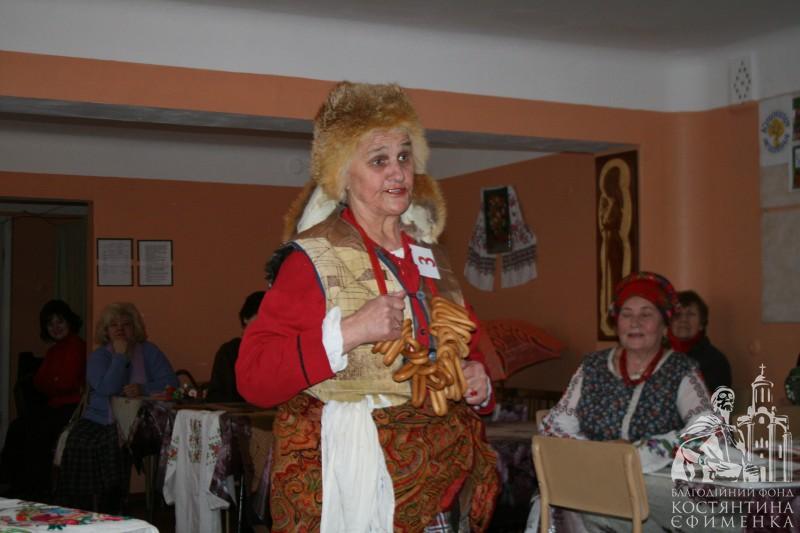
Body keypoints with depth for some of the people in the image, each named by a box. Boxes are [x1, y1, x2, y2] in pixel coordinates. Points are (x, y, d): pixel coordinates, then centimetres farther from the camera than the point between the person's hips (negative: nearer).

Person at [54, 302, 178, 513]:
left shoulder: (149, 352, 10)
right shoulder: (98, 356, 9)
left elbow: (170, 383, -2)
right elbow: (107, 388, -10)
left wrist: (143, 389, -15)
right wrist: (120, 356, -7)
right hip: (99, 419, 2)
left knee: (114, 443, -33)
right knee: (78, 442, -28)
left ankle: (109, 513, -22)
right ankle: (77, 512, -18)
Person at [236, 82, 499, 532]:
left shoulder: (430, 257, 11)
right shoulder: (314, 257, -9)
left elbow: (467, 347, 23)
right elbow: (253, 377, -16)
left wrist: (479, 383, 2)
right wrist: (347, 332, -24)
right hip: (350, 485, -6)